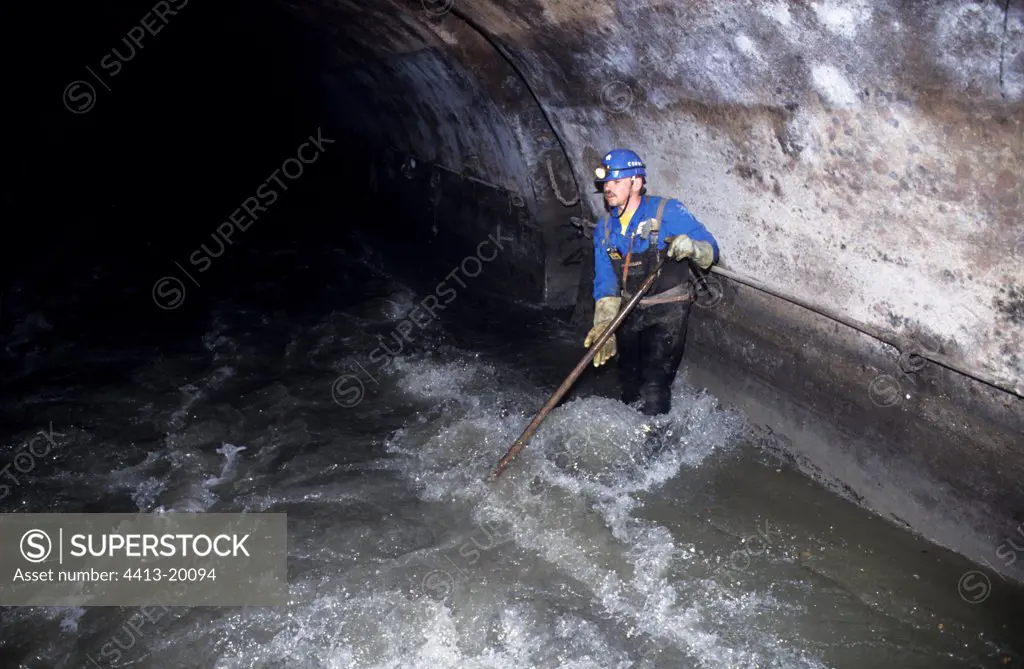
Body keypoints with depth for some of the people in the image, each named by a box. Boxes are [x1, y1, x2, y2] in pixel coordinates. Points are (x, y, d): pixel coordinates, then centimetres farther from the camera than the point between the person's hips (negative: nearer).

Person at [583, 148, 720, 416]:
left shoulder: (668, 212, -19)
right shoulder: (604, 229, -3)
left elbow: (711, 251, -17)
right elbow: (605, 282, -5)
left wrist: (691, 247, -41)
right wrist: (604, 323, -19)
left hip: (668, 312, -5)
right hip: (630, 312, 6)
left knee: (654, 385, -11)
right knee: (628, 379, 21)